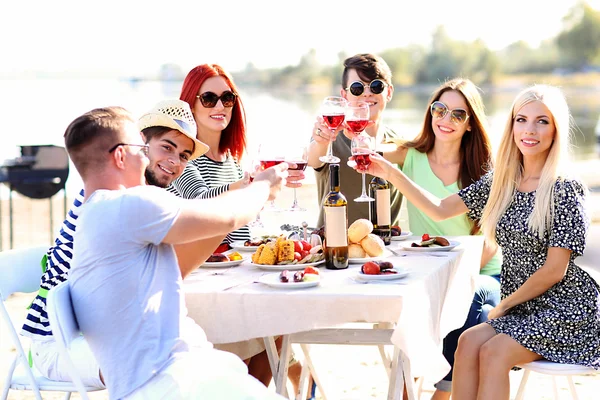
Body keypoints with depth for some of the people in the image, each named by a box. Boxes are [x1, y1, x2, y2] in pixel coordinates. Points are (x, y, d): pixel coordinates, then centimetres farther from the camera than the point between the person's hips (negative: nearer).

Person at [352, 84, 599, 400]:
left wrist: (503, 305, -6)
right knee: (468, 342, -19)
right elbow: (440, 210, 9)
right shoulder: (500, 181, 6)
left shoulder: (565, 190, -13)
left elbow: (554, 270, -14)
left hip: (565, 309, -5)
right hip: (522, 308, 6)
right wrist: (391, 173, 0)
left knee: (493, 352, -25)